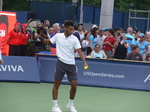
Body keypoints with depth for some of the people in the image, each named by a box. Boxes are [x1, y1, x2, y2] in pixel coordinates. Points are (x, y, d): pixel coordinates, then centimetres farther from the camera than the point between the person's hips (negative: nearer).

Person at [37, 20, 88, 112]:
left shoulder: (74, 39, -4)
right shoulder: (58, 36, 0)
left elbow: (79, 51, -10)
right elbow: (48, 42, 16)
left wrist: (84, 61, -23)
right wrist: (41, 38, -2)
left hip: (71, 64, 0)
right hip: (61, 62, 0)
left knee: (74, 85, -2)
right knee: (56, 84, -1)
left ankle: (70, 104, 20)